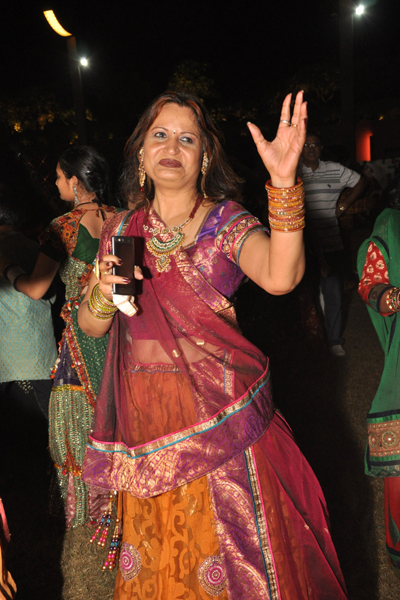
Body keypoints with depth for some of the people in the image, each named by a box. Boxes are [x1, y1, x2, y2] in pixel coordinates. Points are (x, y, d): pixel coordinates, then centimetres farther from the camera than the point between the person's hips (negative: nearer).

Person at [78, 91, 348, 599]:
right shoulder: (121, 230, 6)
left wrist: (283, 180, -37)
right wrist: (102, 293, -13)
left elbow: (280, 277, -27)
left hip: (217, 414, -3)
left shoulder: (227, 222, -5)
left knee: (227, 554, 8)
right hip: (145, 419, 4)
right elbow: (90, 326, 8)